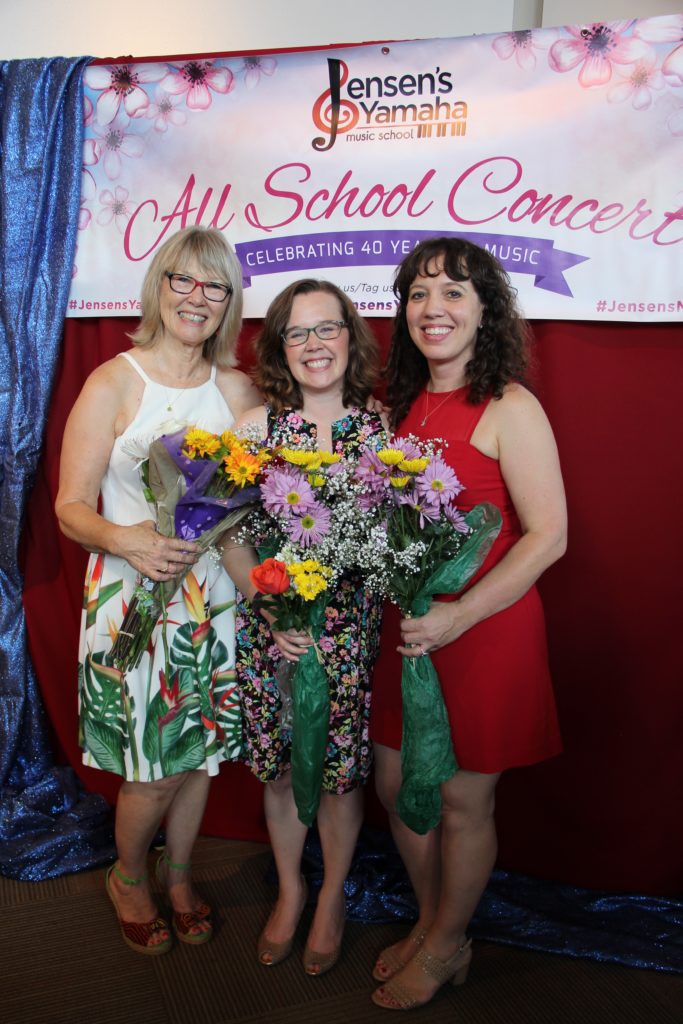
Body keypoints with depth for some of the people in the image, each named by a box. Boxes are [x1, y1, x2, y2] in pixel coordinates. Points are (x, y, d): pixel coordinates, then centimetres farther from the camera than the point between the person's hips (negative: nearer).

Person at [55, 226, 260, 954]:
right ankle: (128, 878, 37)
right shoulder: (113, 383, -7)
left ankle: (178, 875, 42)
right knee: (152, 768, 4)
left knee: (200, 751, 15)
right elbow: (70, 508, -7)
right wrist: (125, 539, -26)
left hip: (215, 594, 4)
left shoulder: (237, 389, 4)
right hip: (132, 595, -3)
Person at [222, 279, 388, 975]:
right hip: (269, 625, 1)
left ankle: (332, 897, 38)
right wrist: (274, 610, -13)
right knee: (279, 768, 14)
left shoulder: (384, 425, -2)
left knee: (341, 771, 11)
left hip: (353, 629, 0)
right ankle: (289, 891, 41)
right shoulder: (256, 425, -2)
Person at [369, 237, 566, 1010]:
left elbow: (548, 535, -16)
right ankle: (429, 920, 43)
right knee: (396, 785, 16)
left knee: (462, 800, 10)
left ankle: (448, 944, 36)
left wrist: (460, 615, -22)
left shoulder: (509, 409, -12)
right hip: (404, 628, 7)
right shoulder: (404, 406, 8)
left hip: (485, 630, -6)